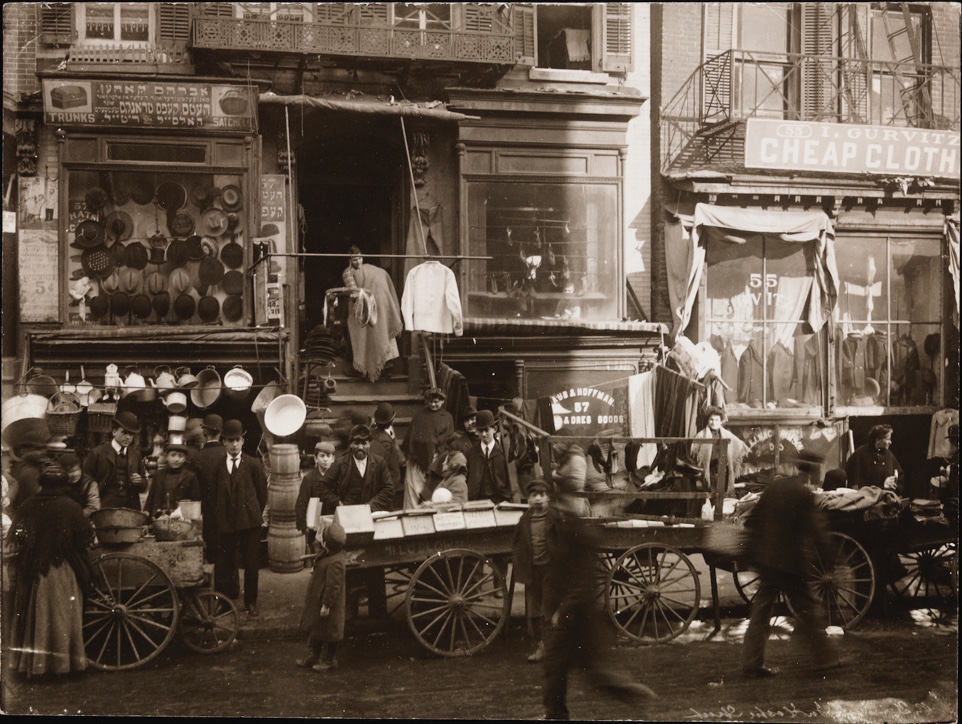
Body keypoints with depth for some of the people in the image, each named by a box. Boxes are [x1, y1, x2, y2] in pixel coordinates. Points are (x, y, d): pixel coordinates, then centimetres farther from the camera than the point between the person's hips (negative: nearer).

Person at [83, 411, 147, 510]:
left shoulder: (136, 454, 14)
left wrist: (140, 481, -3)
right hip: (105, 509, -3)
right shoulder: (98, 453, 1)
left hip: (131, 509, 3)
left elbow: (144, 487, 19)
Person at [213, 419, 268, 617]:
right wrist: (216, 516, 4)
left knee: (251, 564, 4)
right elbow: (213, 493, 8)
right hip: (225, 521, 1)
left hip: (249, 520, -1)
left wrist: (257, 512, 5)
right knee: (223, 564, 2)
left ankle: (250, 602, 16)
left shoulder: (254, 464, 2)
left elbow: (262, 492, 7)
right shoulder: (217, 465, 5)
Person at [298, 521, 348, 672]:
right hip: (317, 601, 10)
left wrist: (326, 605, -23)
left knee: (327, 632, 7)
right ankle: (314, 655, 36)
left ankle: (329, 660, 24)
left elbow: (333, 586, -28)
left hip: (327, 604, -10)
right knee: (314, 628, 22)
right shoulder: (328, 554, -2)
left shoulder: (335, 562, -32)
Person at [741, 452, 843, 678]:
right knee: (808, 610, 7)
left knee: (761, 610, 10)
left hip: (765, 558, 6)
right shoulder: (805, 494, -14)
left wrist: (751, 553, 18)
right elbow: (817, 530, -16)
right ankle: (824, 657, 17)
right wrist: (827, 559, -7)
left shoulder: (774, 486, 6)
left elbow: (752, 520, 10)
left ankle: (752, 663, 12)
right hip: (790, 561, -6)